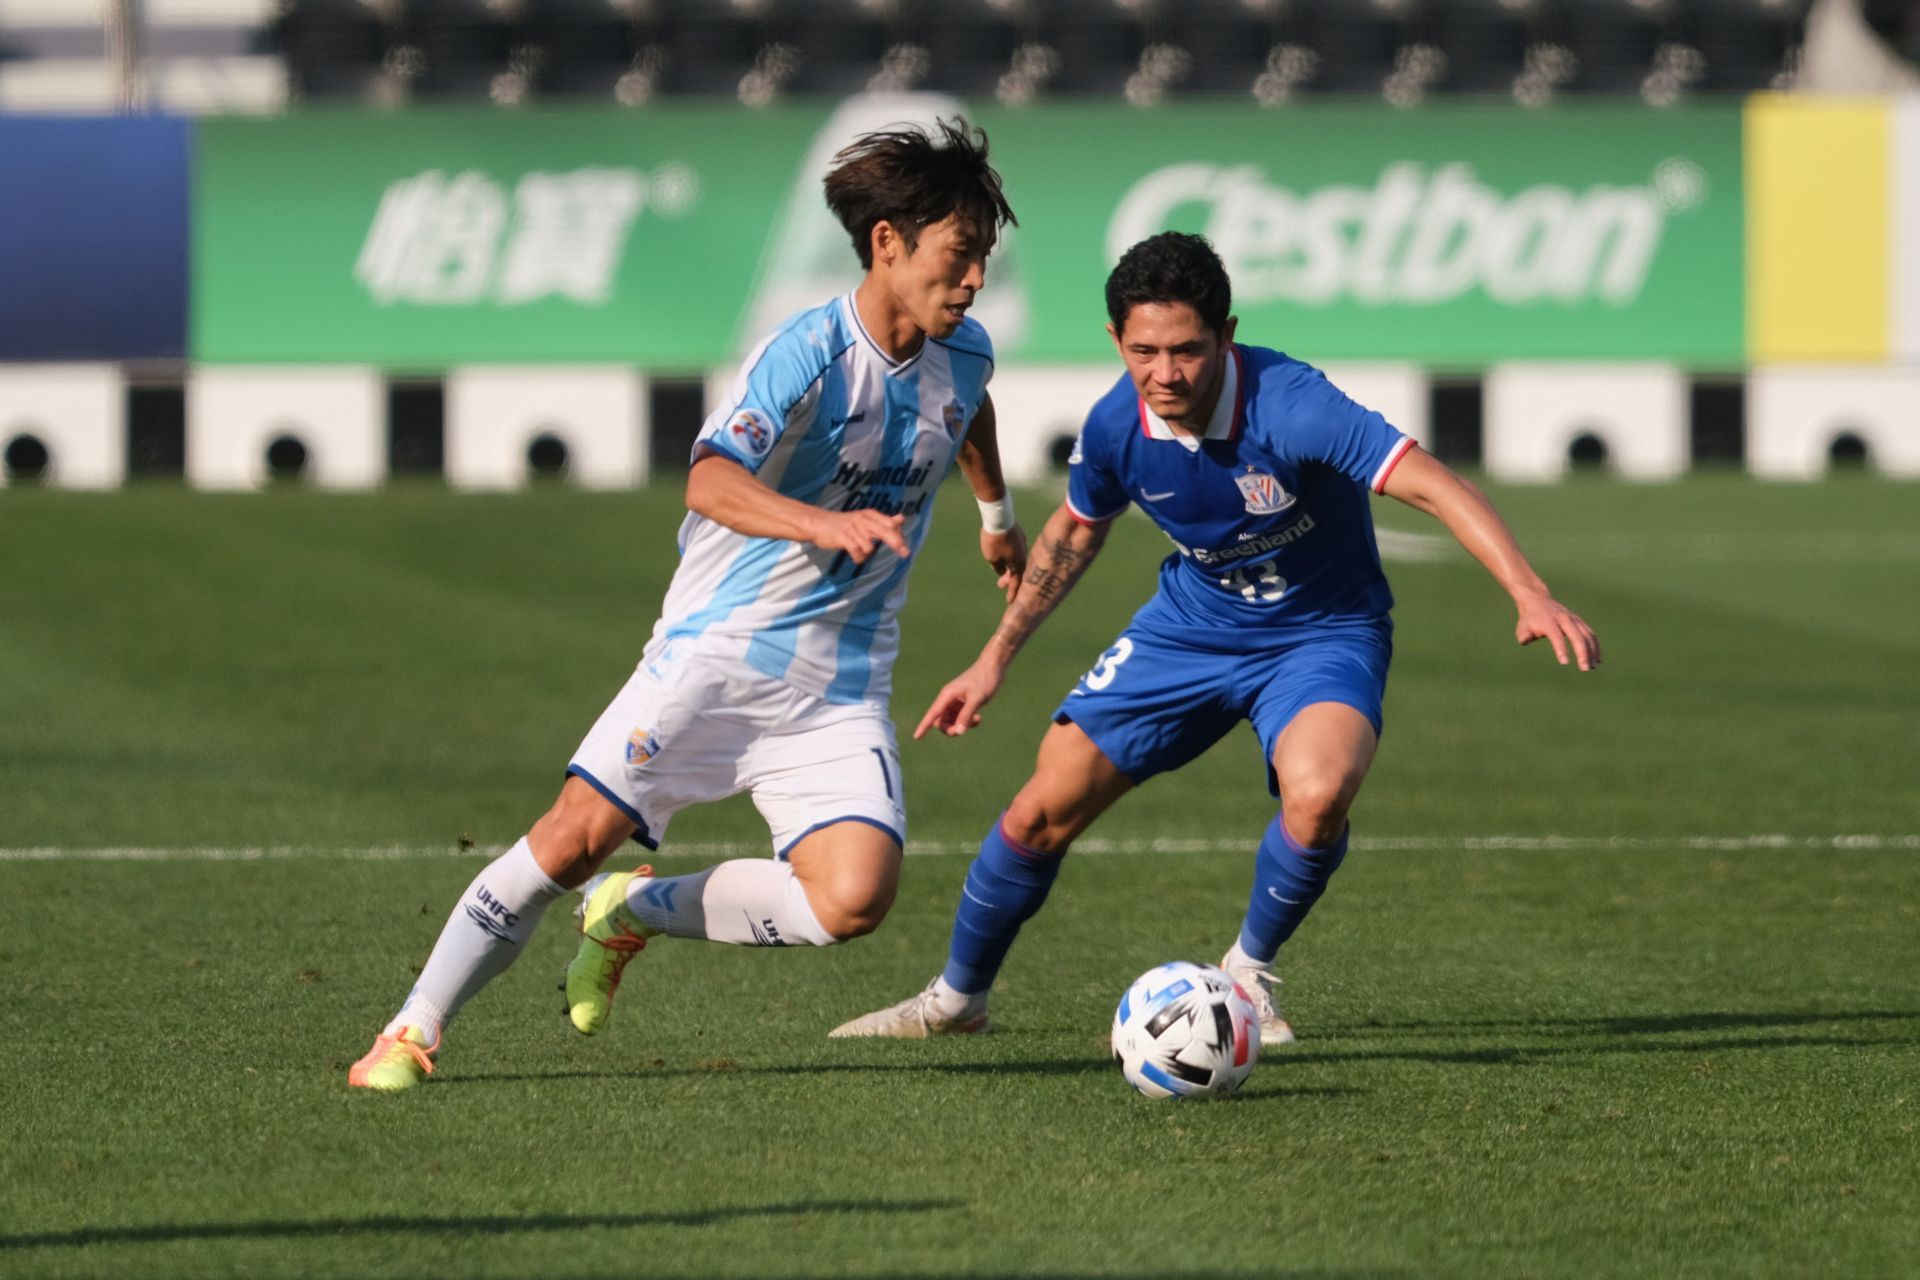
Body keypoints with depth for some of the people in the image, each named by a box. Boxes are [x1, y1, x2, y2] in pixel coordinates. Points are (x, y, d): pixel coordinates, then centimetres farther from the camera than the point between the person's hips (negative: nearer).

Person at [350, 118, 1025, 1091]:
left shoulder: (963, 353, 3)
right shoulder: (809, 354, -18)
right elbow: (710, 481, -34)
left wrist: (996, 514, 42)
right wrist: (821, 524, -49)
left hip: (838, 689, 5)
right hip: (715, 650, -5)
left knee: (853, 898, -17)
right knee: (579, 832, -14)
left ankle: (636, 913, 8)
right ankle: (414, 1029, 4)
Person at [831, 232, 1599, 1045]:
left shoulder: (1287, 406, -33)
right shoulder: (1117, 426, -16)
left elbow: (1433, 485, -41)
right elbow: (1076, 529, 8)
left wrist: (1529, 594, -55)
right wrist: (997, 656, 11)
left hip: (1322, 633, -4)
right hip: (1190, 627, 4)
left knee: (1319, 795, -34)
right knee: (1043, 813, 1)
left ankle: (1248, 973, -4)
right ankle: (957, 996, 28)